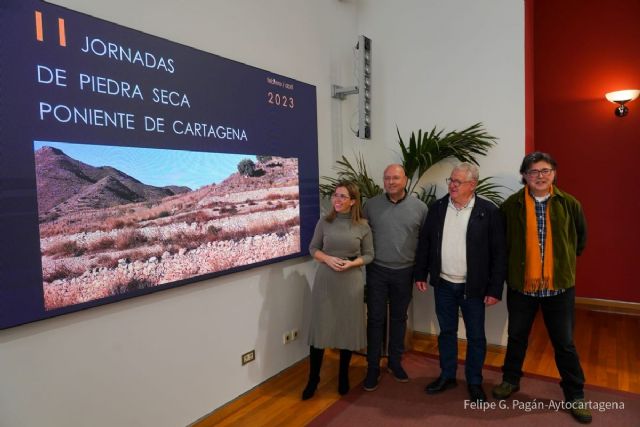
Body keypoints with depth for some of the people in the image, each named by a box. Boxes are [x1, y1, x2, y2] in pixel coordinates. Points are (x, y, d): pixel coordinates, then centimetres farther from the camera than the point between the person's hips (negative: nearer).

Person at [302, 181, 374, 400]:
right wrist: (328, 259, -13)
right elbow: (313, 248, 6)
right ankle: (313, 379, 20)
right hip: (325, 280, 0)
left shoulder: (363, 226, -2)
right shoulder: (324, 222, -1)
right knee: (320, 328, 4)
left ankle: (343, 376, 31)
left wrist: (352, 263, -14)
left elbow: (369, 255, 4)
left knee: (348, 328, 10)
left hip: (351, 281, 0)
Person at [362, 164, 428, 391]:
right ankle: (373, 367, 18)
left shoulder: (419, 207, -4)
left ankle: (395, 361, 33)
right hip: (377, 271, -1)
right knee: (375, 319, 5)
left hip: (404, 272, 1)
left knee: (399, 318, 15)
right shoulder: (371, 205, -4)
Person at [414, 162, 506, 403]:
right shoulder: (437, 208, 0)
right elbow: (424, 243, 6)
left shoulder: (489, 211, -10)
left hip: (473, 287, -3)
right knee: (446, 332, 16)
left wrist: (495, 289, -10)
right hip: (443, 284, 3)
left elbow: (499, 253, -9)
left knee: (476, 337, 12)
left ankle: (475, 382, 30)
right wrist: (420, 274, 5)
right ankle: (447, 376, 33)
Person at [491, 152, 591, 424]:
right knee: (517, 337, 16)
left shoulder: (569, 205, -4)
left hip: (559, 286, 0)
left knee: (564, 343, 12)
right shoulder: (511, 206, -6)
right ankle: (511, 380, 36)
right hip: (521, 285, 0)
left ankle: (575, 396, 29)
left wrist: (565, 264, 14)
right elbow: (501, 242, 7)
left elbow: (580, 239, 13)